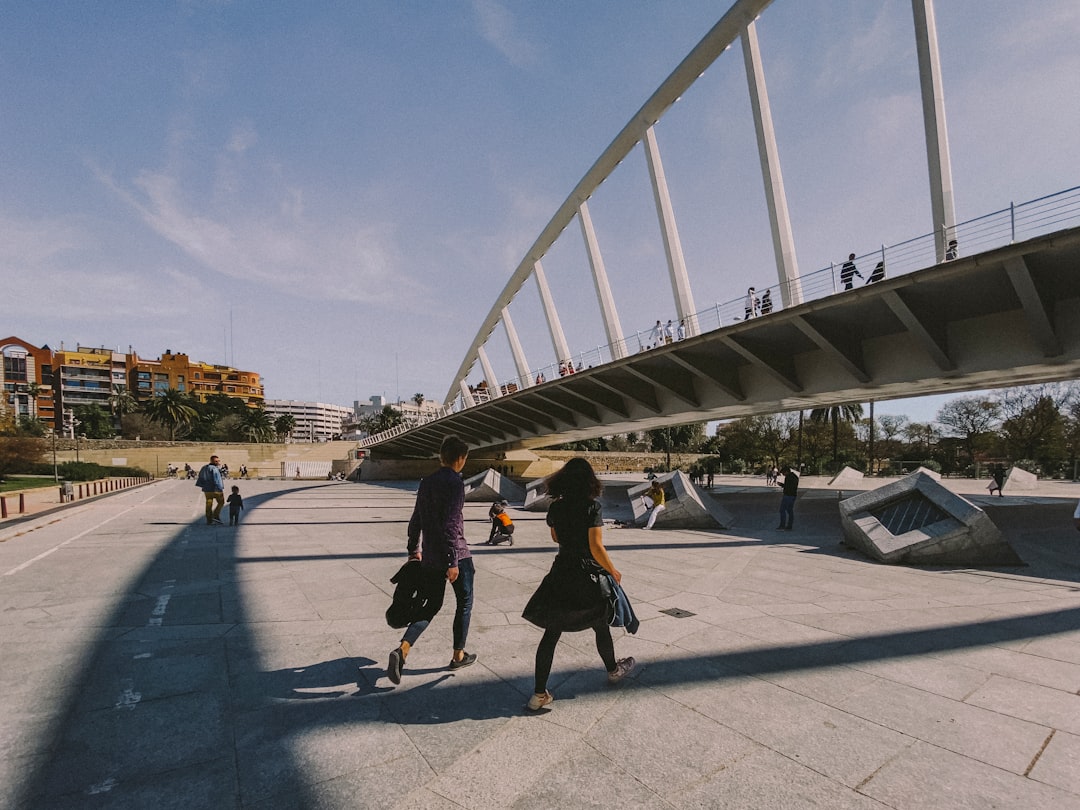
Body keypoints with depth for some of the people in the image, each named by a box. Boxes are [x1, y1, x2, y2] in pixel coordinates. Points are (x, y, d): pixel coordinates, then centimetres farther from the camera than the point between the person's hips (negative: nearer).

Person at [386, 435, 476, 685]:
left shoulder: (427, 482, 8)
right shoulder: (455, 483, -15)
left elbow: (416, 519, 14)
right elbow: (451, 524, -21)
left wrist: (413, 549, 24)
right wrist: (453, 562, -19)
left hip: (429, 558, 7)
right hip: (456, 555, -6)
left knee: (432, 606, 15)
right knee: (465, 603, 14)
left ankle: (402, 649, -3)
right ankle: (458, 655, 25)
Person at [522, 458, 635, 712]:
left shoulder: (555, 507, -1)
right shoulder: (592, 507, -16)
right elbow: (596, 548, -19)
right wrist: (613, 572, -5)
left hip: (560, 573, 4)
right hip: (586, 575, -4)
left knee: (551, 632, 7)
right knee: (601, 626, 20)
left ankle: (539, 694, 8)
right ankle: (613, 670, 44)